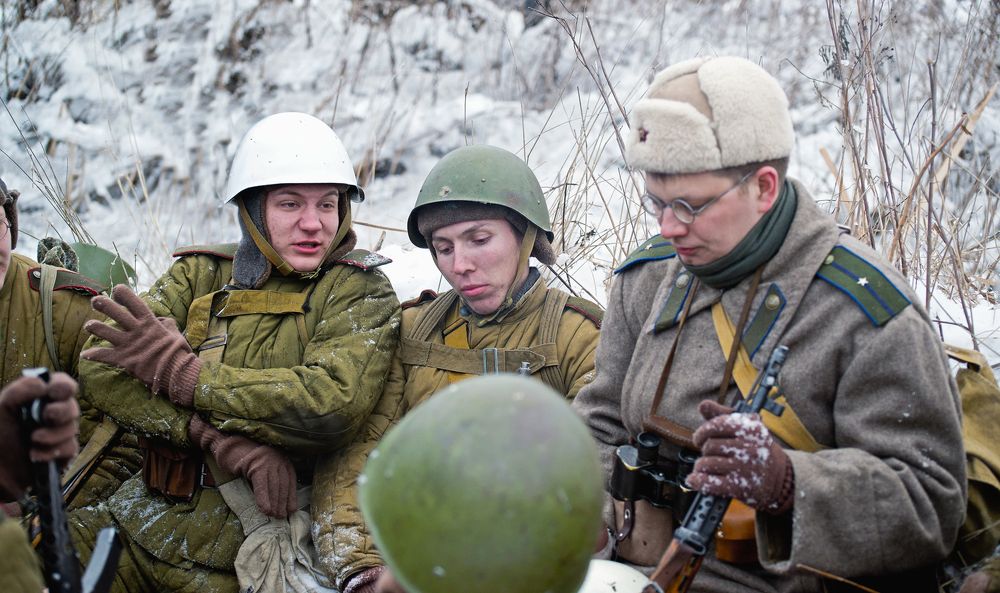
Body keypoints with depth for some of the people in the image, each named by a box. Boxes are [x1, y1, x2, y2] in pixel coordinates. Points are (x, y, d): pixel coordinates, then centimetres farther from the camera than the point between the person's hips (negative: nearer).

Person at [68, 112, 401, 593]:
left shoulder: (358, 291, 3)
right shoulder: (200, 275, 12)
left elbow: (334, 405, -16)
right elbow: (102, 369, -2)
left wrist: (179, 371, -12)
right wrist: (222, 439, -16)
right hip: (148, 514, 4)